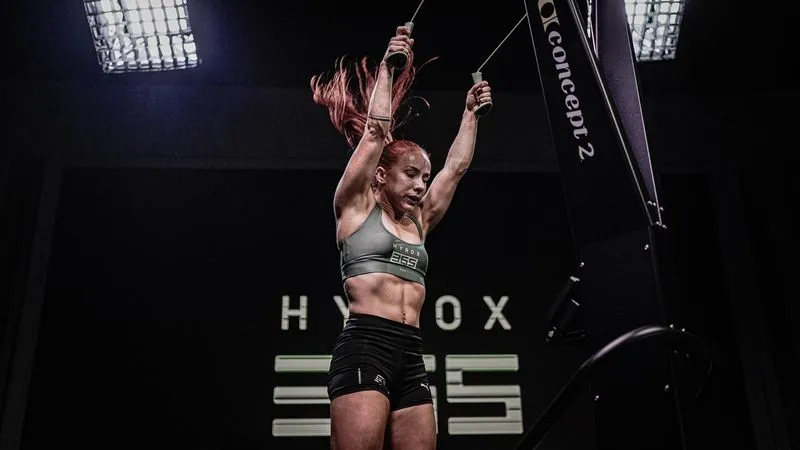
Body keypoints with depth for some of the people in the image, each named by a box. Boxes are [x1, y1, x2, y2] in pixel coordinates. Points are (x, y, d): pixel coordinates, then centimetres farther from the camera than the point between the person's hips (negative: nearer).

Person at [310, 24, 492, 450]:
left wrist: (470, 111, 34)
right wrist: (386, 65, 6)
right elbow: (376, 130, 1)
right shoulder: (356, 208, 7)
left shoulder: (418, 223, 22)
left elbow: (456, 166, 28)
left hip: (411, 355, 7)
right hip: (364, 346, -7)